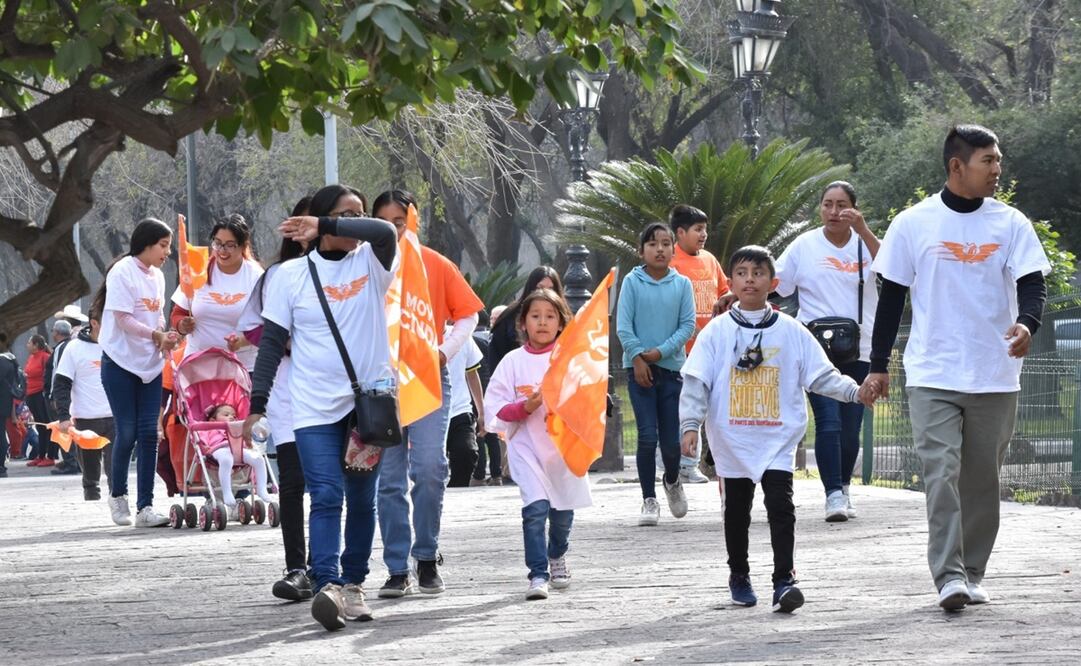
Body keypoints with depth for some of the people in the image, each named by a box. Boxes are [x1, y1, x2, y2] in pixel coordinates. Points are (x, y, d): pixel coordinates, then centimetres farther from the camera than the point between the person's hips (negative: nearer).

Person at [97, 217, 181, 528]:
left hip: (150, 364, 6)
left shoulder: (157, 276, 10)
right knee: (127, 432, -3)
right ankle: (118, 494, 19)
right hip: (120, 363, -6)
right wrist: (157, 335, -16)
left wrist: (166, 340, -2)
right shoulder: (123, 272, -12)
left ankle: (145, 507, -2)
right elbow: (123, 319, -15)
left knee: (149, 433, -2)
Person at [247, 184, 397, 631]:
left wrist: (325, 227, -19)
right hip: (315, 407, -2)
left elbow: (385, 232, -19)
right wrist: (257, 404, -1)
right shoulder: (291, 275, 3)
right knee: (326, 497, -14)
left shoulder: (371, 263, 4)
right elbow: (272, 342, 4)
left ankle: (353, 584, 19)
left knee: (362, 500, 9)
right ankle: (328, 585, -24)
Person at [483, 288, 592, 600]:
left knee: (562, 509, 13)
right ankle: (538, 574, -14)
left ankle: (557, 557, 42)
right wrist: (528, 406, -17)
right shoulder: (513, 362, 1)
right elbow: (496, 408, -2)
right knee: (535, 507, -17)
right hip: (527, 446, -2)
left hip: (565, 445, 2)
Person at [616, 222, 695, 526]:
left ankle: (672, 481, 34)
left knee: (671, 439, 3)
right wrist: (638, 356, -12)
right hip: (639, 366, -1)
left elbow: (688, 325, -1)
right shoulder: (632, 282, -1)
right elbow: (623, 325, -3)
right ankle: (649, 500, 3)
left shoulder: (682, 284, 1)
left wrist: (661, 351, -11)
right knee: (647, 436, -7)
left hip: (671, 366, 1)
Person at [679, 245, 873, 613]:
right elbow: (695, 381, -4)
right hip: (733, 440, 1)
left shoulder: (791, 331, 2)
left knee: (781, 506, -12)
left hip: (778, 438, -1)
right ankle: (739, 575, 30)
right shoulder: (717, 332, 0)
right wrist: (690, 424, -14)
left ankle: (784, 581, -14)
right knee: (737, 510, 13)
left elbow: (822, 375, 4)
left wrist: (855, 391, -11)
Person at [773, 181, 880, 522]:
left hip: (858, 350, 2)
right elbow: (771, 284, 7)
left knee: (851, 426, 6)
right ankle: (834, 494, -15)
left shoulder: (865, 244, 5)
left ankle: (843, 487, 25)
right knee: (828, 422, -14)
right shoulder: (805, 245, 5)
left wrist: (863, 231, -26)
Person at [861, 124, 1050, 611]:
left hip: (995, 378, 2)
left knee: (982, 479, 8)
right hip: (933, 376, -2)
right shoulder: (913, 224, 0)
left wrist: (1027, 324, -25)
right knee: (941, 473, -13)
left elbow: (1032, 282, -2)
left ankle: (972, 572, 19)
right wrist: (878, 365, 5)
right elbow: (891, 296, 6)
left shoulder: (1011, 224, 3)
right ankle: (949, 576, -14)